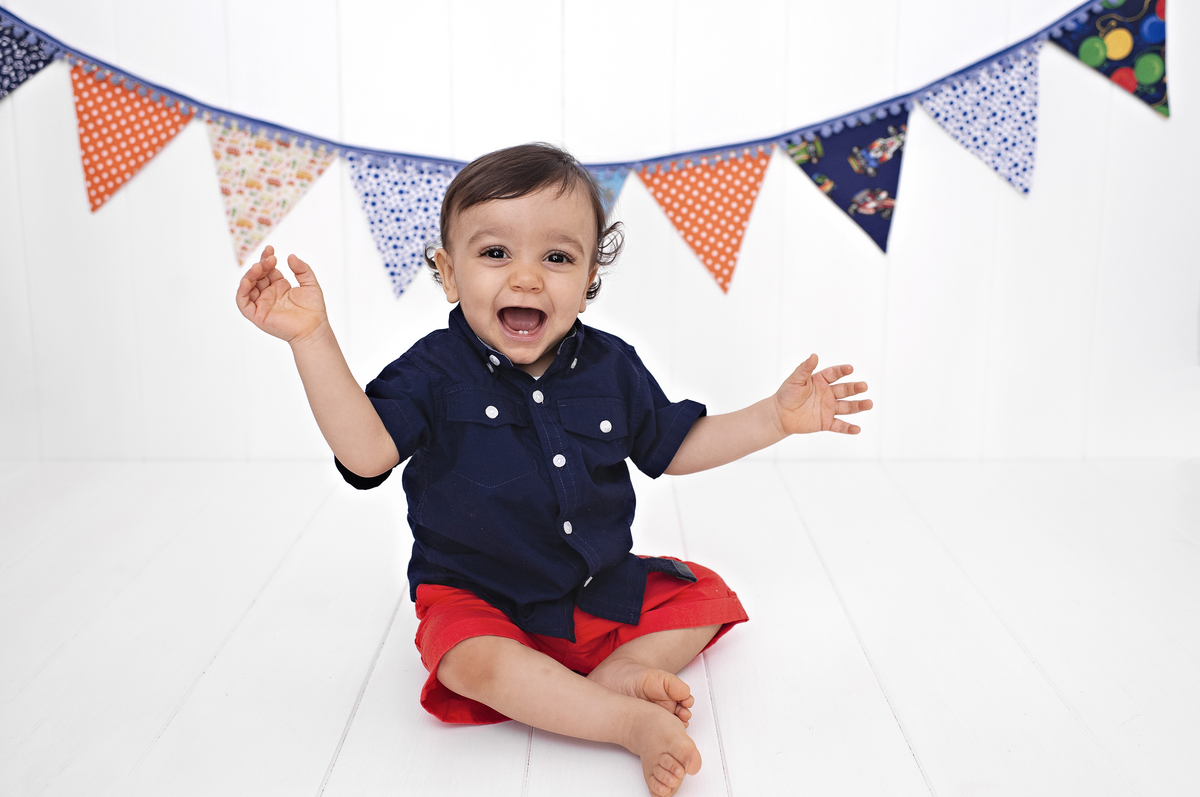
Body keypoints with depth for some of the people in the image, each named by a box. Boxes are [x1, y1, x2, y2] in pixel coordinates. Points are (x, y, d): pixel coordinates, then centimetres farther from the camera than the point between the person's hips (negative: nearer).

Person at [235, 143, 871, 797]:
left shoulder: (611, 367, -1)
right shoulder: (436, 372, -12)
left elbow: (674, 447, 10)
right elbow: (366, 450, -26)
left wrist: (777, 416, 2)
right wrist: (313, 339, -34)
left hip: (602, 589, 5)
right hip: (478, 600, -5)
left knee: (705, 596, 1)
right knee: (474, 661, -34)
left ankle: (613, 675, -17)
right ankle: (632, 720, -26)